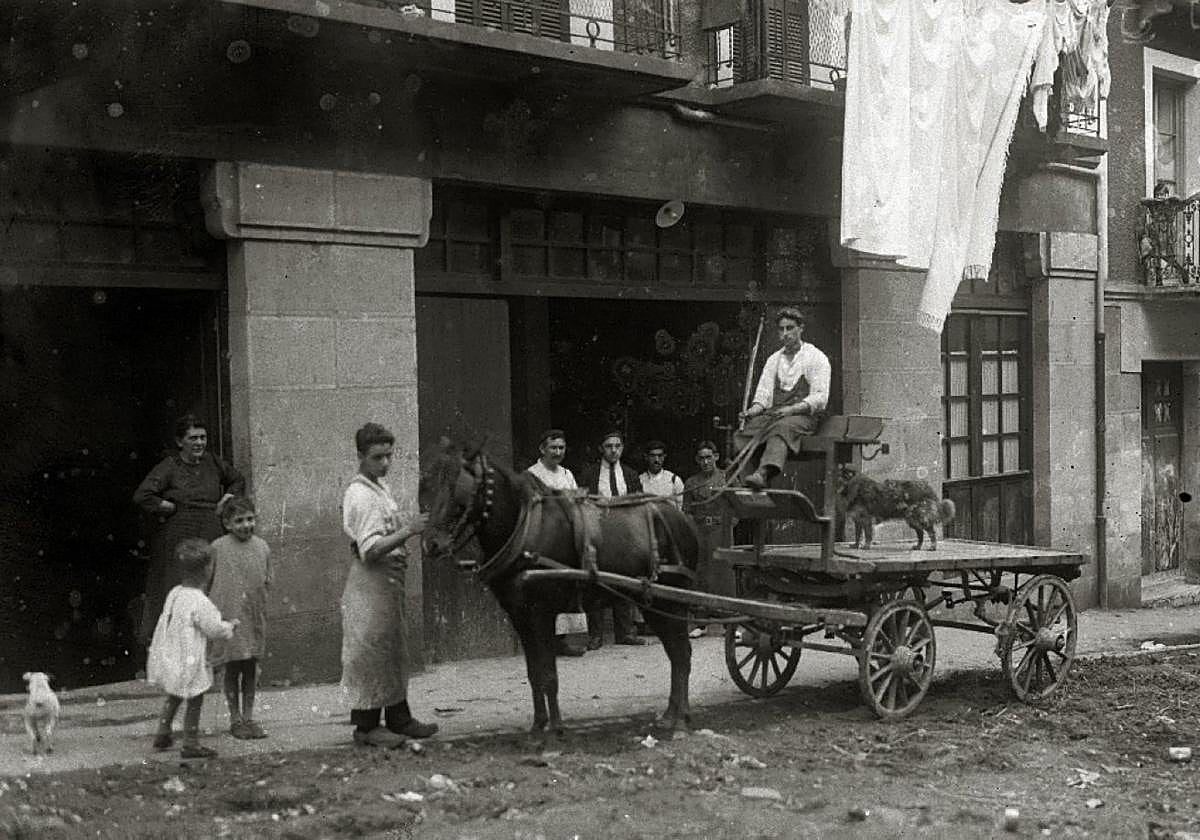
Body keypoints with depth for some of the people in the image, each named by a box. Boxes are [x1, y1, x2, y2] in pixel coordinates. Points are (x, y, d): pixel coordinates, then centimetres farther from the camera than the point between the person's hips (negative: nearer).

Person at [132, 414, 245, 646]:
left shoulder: (212, 463, 11)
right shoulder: (168, 468, -6)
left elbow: (238, 481, 27)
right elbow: (142, 496, -17)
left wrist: (225, 501, 11)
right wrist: (174, 508, -11)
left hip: (209, 540, 5)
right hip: (176, 542, -5)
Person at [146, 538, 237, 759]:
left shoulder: (173, 594, 2)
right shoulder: (200, 603, -24)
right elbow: (215, 629, -15)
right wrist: (231, 625, 6)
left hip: (167, 656, 8)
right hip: (188, 661, -8)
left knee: (173, 696, 27)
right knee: (194, 701, 7)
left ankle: (162, 733, 34)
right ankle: (191, 744, 14)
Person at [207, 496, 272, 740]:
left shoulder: (262, 547, 4)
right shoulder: (218, 548, -6)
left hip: (254, 618, 3)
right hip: (228, 617, -3)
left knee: (251, 667, 9)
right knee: (232, 668, 6)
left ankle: (248, 717, 19)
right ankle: (235, 719, 17)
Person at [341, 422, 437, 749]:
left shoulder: (380, 487, 12)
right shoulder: (360, 495, -18)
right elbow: (370, 550, -24)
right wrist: (407, 532, -30)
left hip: (391, 578, 10)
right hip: (370, 584, -10)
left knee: (395, 651, 15)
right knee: (371, 651, -3)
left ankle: (398, 718, 24)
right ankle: (366, 726, 5)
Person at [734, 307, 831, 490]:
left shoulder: (816, 358, 5)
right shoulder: (773, 359, 23)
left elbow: (820, 398, -6)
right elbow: (763, 394, 16)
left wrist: (791, 409, -21)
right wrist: (752, 410, -8)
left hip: (803, 415, -6)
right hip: (774, 413, 6)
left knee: (781, 428, -39)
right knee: (747, 429, -26)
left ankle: (763, 473, -61)